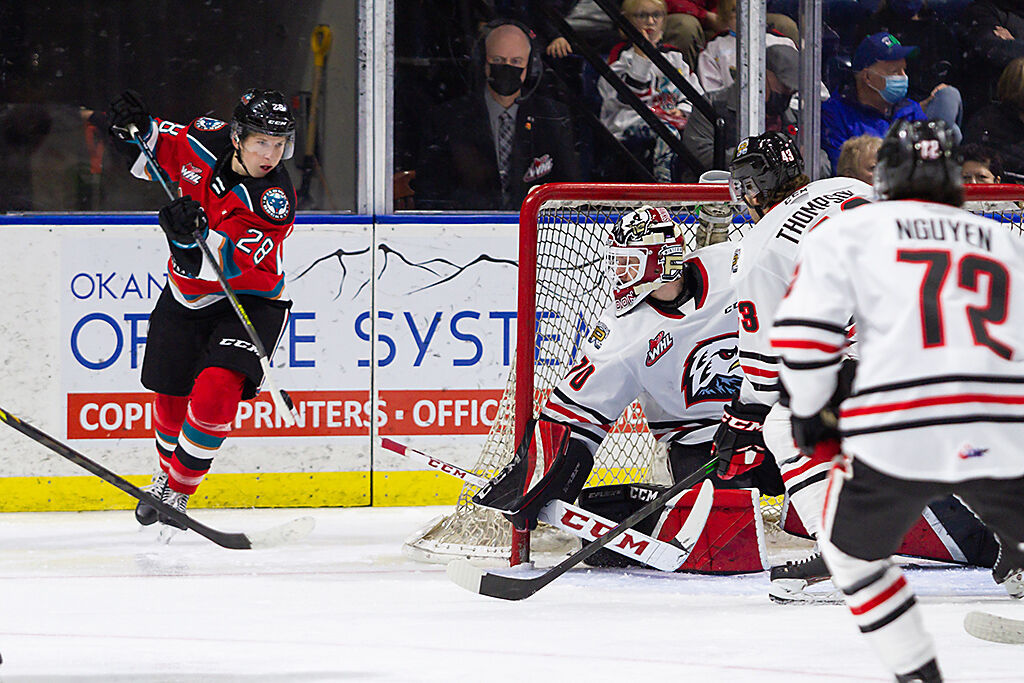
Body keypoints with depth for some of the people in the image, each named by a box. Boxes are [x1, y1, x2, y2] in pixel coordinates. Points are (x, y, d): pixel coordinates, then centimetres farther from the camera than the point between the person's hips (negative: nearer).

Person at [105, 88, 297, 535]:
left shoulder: (274, 199, -26)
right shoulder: (206, 140, -12)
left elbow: (230, 263, -35)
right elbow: (158, 152, 10)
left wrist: (197, 237, -51)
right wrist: (138, 130, -10)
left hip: (248, 300, -5)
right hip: (186, 296, 5)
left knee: (214, 394, -24)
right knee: (170, 397, 16)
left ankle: (177, 492, -7)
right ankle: (167, 473, 45)